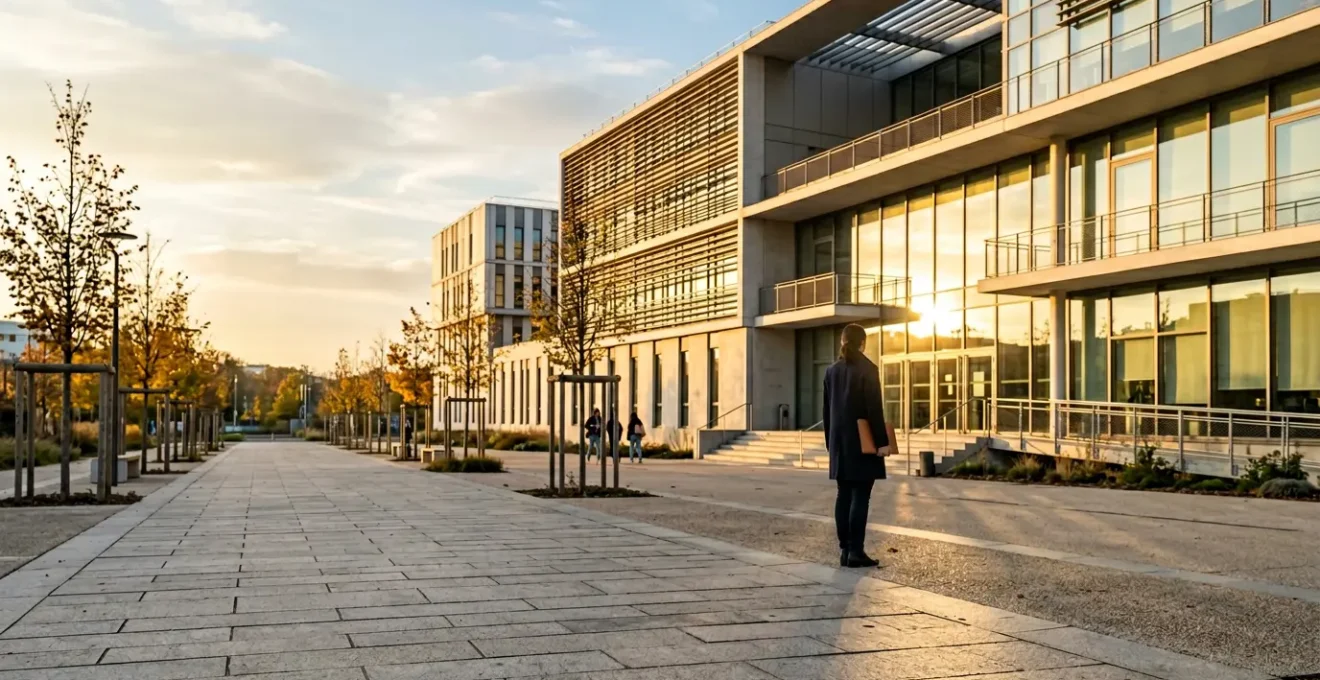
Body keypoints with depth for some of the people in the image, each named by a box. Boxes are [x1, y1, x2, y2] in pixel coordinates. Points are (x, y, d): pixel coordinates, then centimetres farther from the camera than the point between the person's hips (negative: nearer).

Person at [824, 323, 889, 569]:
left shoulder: (832, 371, 9)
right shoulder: (867, 369, -9)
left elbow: (827, 409, 12)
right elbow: (875, 409, -13)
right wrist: (882, 441, -10)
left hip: (840, 441, 6)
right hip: (862, 441, -6)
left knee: (843, 495, 8)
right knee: (860, 497, -4)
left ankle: (845, 549, 9)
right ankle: (856, 551, -6)